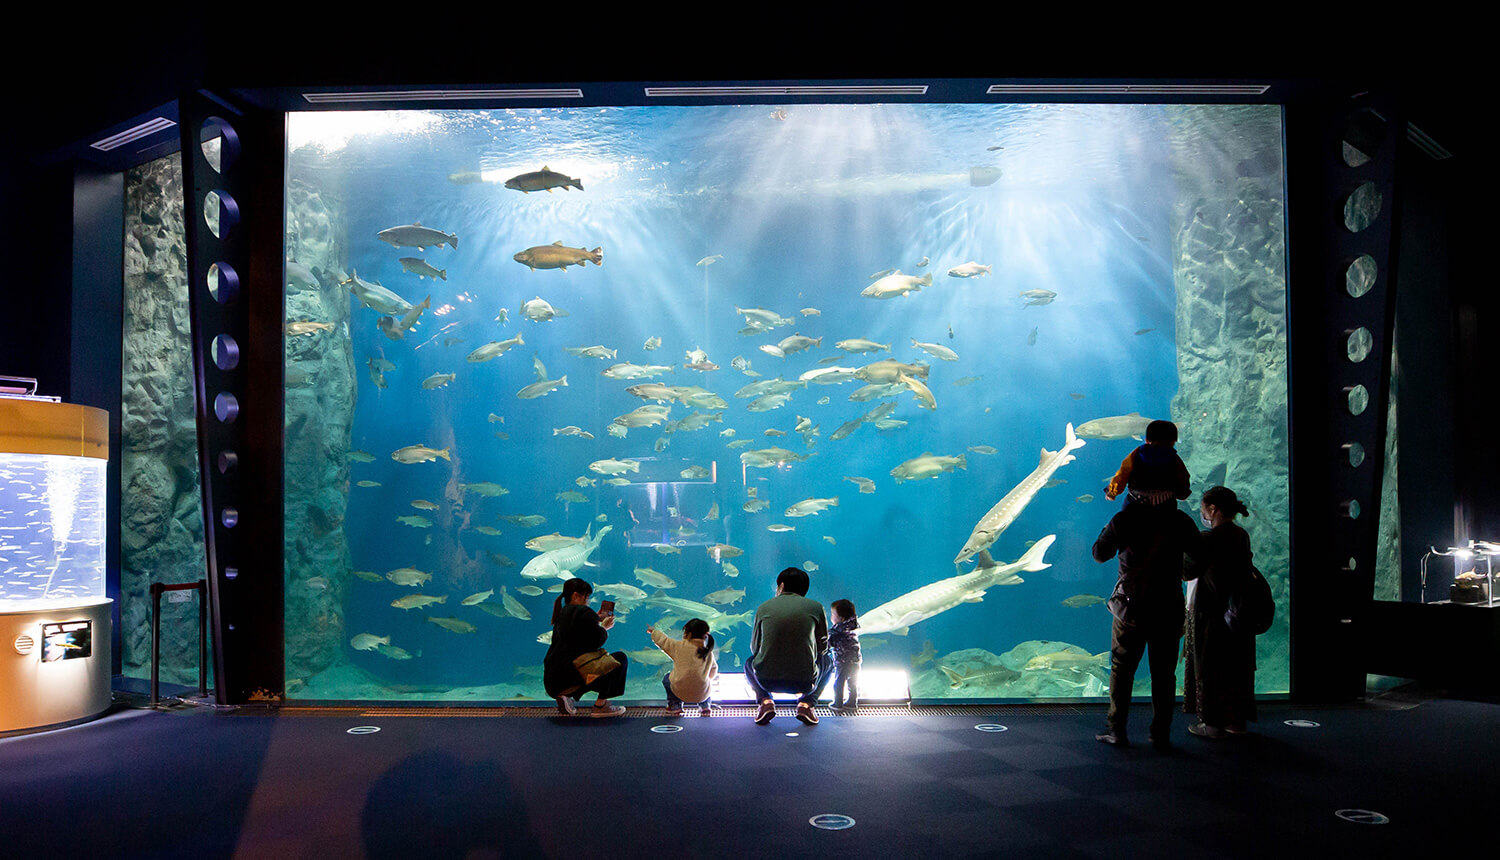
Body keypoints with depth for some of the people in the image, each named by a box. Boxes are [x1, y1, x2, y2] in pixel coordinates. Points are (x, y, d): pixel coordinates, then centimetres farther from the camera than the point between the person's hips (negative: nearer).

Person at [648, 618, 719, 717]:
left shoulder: (680, 646, -6)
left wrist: (653, 631, 29)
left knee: (666, 678, 29)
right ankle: (705, 707, 24)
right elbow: (713, 671, 12)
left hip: (681, 692, -3)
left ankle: (675, 707, 23)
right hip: (702, 695, 3)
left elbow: (664, 641, 9)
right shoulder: (709, 653, 1)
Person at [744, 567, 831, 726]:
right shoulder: (816, 607, 3)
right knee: (829, 658, 32)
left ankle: (765, 701, 7)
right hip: (805, 682, -1)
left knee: (750, 663, 37)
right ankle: (806, 703, 8)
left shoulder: (764, 607, 5)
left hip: (767, 681, 1)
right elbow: (823, 648, 12)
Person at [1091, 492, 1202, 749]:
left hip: (1131, 608, -1)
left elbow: (1099, 554, 2)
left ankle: (1116, 730, 10)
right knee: (1163, 673, 9)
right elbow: (1200, 555, 8)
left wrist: (1109, 527, 17)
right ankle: (1161, 734, 11)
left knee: (1121, 669, 9)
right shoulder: (1180, 520, -2)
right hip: (1168, 609, 1)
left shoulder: (1124, 519, -6)